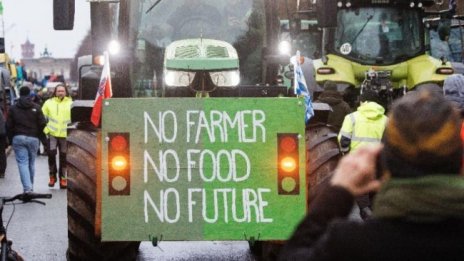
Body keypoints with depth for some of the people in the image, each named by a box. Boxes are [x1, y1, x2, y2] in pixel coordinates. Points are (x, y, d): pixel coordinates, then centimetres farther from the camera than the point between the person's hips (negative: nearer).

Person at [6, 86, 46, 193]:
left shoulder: (13, 108, 1)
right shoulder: (36, 107, 0)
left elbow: (9, 125, -1)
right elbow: (42, 123, -3)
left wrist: (12, 137, 11)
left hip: (18, 139, -1)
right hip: (33, 138, 1)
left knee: (23, 163, -4)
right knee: (31, 163, 13)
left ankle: (27, 188, -17)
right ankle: (30, 186, 22)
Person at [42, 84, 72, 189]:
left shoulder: (71, 104, 2)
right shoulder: (49, 103, 4)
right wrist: (45, 130, -4)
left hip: (65, 135, 0)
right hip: (52, 134, 0)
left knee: (63, 157, 6)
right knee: (51, 154, -12)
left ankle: (63, 178, 17)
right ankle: (52, 176, 5)